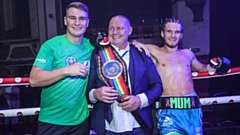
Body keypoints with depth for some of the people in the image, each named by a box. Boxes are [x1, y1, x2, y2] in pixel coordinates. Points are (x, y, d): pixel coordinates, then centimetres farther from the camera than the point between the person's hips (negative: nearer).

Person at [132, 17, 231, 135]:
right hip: (168, 111, -4)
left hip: (193, 110, 4)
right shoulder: (154, 52, 5)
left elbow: (201, 68, 34)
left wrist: (213, 67, 15)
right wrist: (136, 43, -11)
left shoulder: (188, 54, 17)